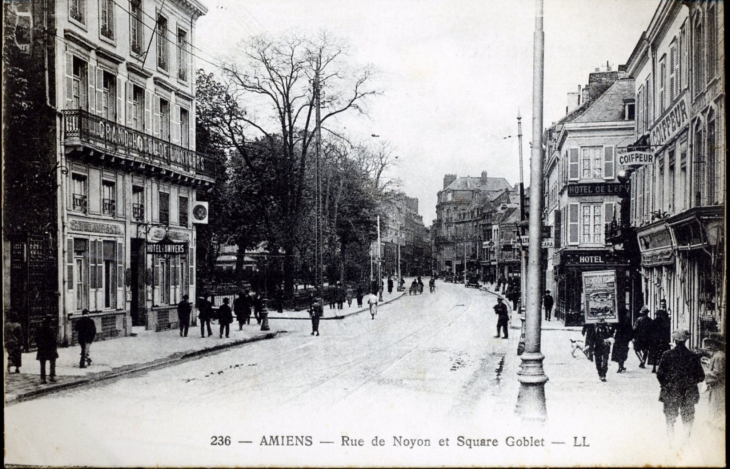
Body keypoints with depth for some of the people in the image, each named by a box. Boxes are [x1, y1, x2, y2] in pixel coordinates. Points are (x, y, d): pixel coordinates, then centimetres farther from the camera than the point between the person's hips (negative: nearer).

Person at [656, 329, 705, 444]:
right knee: (688, 419, 13)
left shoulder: (667, 355, -9)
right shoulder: (694, 356, -7)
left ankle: (671, 442, 11)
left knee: (670, 420, 11)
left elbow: (660, 374, -6)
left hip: (670, 393, 0)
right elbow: (701, 377, -2)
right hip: (689, 395, 0)